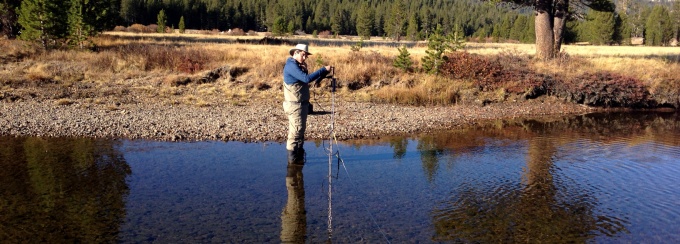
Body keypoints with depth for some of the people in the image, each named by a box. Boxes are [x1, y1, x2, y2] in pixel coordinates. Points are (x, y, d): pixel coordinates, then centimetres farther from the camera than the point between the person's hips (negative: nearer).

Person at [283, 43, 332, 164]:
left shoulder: (299, 66, 17)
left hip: (302, 104, 10)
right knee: (296, 131, -6)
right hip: (295, 105, -10)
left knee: (300, 130, 15)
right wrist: (324, 69, -24)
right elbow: (307, 78, -28)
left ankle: (299, 155, 24)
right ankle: (293, 158, 0)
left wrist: (325, 71, 0)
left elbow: (314, 79, 15)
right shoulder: (291, 65, -16)